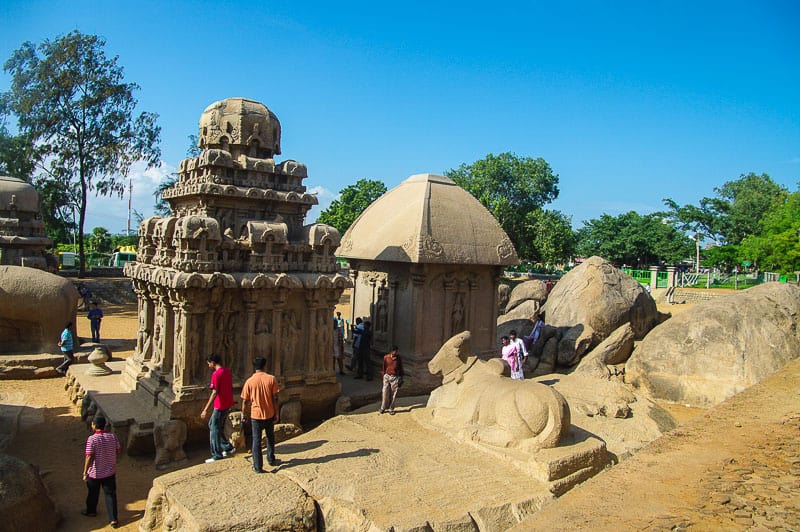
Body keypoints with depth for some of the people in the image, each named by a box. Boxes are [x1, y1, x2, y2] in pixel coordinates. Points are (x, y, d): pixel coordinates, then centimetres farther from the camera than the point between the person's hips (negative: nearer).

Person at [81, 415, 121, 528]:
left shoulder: (92, 439, -21)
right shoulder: (112, 437, -9)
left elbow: (89, 457, -22)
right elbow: (119, 450, 2)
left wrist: (85, 473, -12)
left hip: (95, 473, -3)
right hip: (110, 472, 3)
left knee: (93, 493, 22)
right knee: (110, 494, 9)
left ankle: (91, 511, 46)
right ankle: (113, 519, 8)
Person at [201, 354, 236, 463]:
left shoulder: (216, 374, -18)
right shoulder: (227, 371, 7)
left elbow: (215, 393, -22)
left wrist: (206, 409, -21)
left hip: (220, 406, -9)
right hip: (228, 404, 9)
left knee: (214, 429, 3)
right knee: (212, 424, 21)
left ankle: (217, 455, 10)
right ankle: (228, 448, 23)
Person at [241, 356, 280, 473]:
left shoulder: (249, 381, -9)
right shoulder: (271, 379, -9)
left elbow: (245, 401, -4)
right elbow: (275, 398, -6)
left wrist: (243, 414, 10)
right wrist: (277, 413, 2)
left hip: (256, 415, -1)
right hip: (269, 414, 1)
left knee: (256, 440, 7)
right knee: (270, 438, 21)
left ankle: (257, 466, 9)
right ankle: (271, 459, 34)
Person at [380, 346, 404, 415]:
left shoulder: (399, 358, -3)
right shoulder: (386, 357, -3)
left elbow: (401, 369, 4)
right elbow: (384, 367, 7)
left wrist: (401, 379, 3)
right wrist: (383, 375, 6)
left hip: (395, 378, 0)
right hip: (387, 376, 0)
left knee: (393, 394, 4)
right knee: (385, 393, 0)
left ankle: (391, 409, 17)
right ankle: (383, 408, 17)